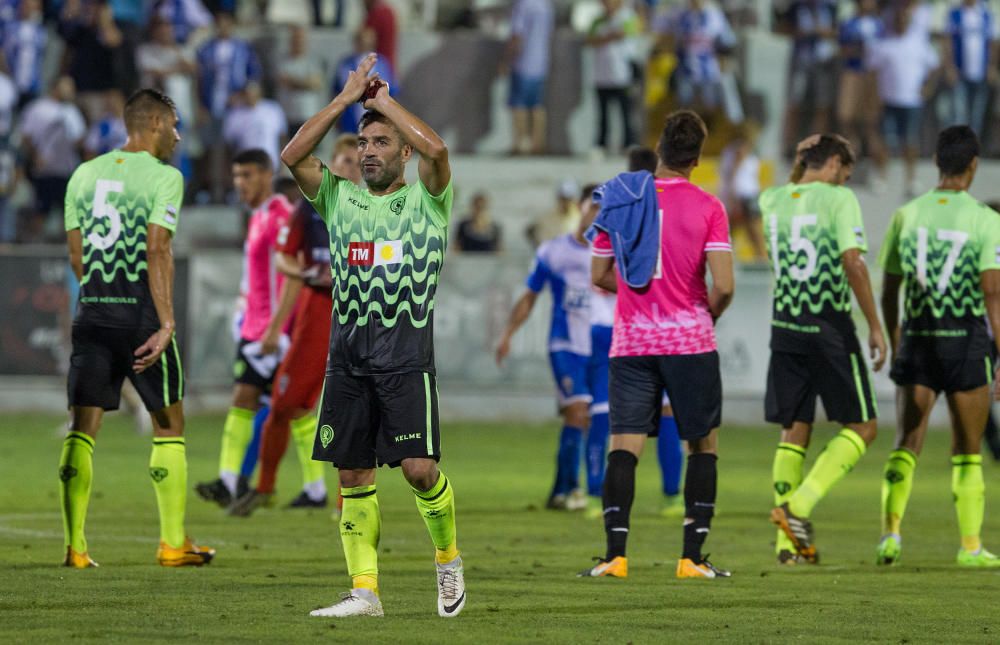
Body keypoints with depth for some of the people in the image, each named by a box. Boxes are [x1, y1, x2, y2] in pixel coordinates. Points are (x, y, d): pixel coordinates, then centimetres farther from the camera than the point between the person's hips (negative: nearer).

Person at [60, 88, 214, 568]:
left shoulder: (84, 174, 12)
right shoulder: (163, 177, -6)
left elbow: (76, 253, 13)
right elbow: (158, 251, -15)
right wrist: (166, 324, -17)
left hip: (92, 312, 5)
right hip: (141, 313, -5)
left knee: (82, 428, 3)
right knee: (169, 425, 8)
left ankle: (74, 545, -4)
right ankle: (173, 543, 10)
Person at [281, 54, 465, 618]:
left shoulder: (426, 201, 3)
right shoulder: (340, 199, 14)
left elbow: (435, 148, -17)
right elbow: (293, 156, 0)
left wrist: (384, 100, -4)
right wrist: (347, 98, 0)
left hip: (407, 359, -4)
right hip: (348, 359, 4)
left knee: (419, 468, -12)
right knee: (354, 475, 1)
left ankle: (449, 557, 13)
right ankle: (365, 590, 6)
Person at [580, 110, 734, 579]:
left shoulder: (621, 199, 3)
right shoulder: (707, 207, -6)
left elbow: (599, 276, 8)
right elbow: (723, 285, -12)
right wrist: (709, 314, 9)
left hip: (631, 343, 2)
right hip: (690, 341, -2)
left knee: (624, 446, 1)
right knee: (704, 444, 9)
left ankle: (615, 554, -11)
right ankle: (692, 557, 3)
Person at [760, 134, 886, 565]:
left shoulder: (772, 201, 8)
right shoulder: (839, 199, -8)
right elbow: (852, 262, -16)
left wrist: (801, 168, 25)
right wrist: (874, 325, -12)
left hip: (785, 331, 5)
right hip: (830, 329, -5)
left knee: (794, 431, 11)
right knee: (862, 427, 5)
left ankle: (789, 541, 5)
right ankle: (799, 506, -11)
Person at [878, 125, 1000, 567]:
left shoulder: (907, 215, 4)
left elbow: (889, 290, 9)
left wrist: (895, 342, 22)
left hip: (916, 340, 2)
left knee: (906, 446, 4)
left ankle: (890, 530, -13)